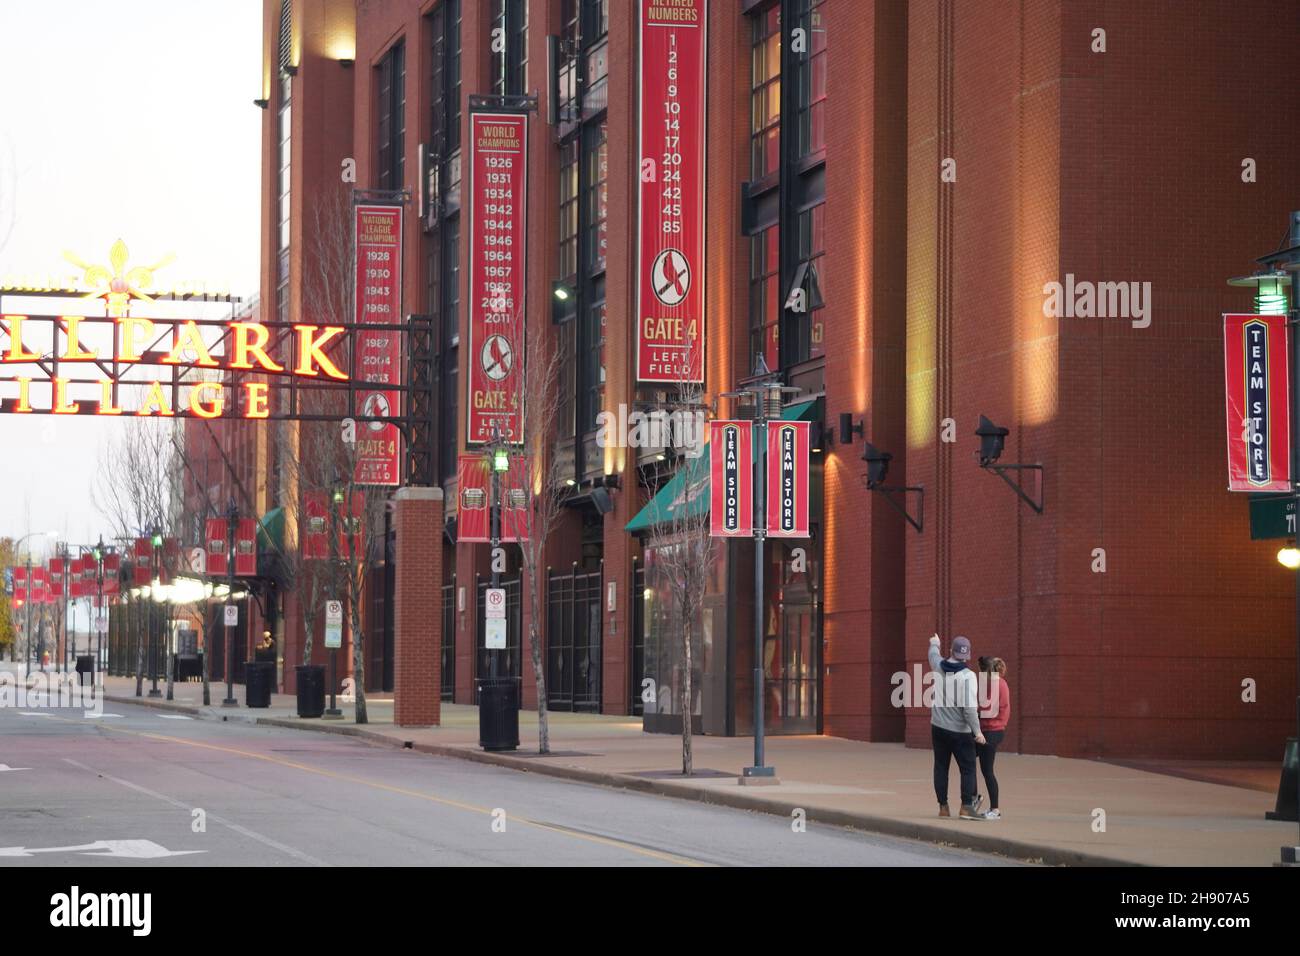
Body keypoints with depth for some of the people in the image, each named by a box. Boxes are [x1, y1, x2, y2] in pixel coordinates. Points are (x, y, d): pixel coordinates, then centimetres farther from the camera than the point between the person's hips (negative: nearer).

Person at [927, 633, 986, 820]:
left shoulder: (938, 667, 0)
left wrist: (934, 644, 49)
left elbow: (934, 655, 27)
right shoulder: (967, 675, -15)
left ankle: (943, 807, 14)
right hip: (960, 731, -5)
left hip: (938, 728, 5)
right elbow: (969, 707, -21)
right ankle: (966, 807, -7)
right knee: (967, 769, 0)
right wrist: (977, 730, -17)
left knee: (941, 767, 12)